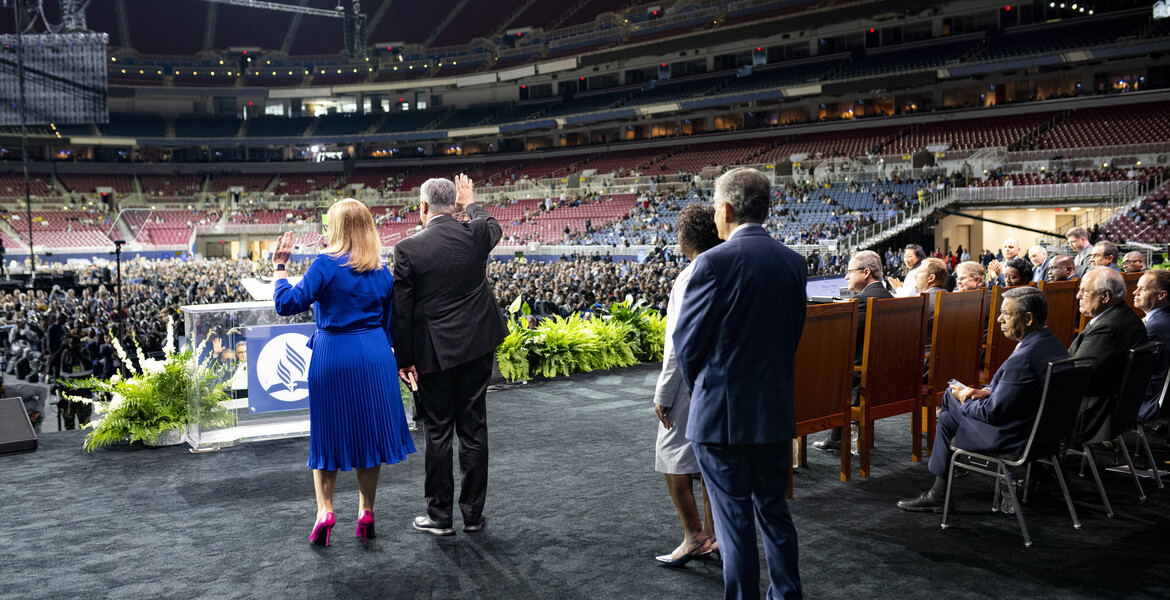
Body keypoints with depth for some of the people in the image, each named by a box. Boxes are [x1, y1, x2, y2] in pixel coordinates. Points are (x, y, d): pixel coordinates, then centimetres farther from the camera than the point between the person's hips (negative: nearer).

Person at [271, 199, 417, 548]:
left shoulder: (326, 264, -10)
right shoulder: (382, 270, 5)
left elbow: (288, 304, -13)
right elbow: (388, 323, 10)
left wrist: (280, 266, -1)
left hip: (331, 355, -3)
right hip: (373, 358, 3)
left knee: (328, 431, 11)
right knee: (370, 432, 11)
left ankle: (324, 510, 3)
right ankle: (366, 515, 17)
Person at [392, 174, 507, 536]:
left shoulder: (408, 249, -11)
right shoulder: (476, 235, -4)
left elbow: (401, 311, -9)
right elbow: (494, 228, 23)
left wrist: (404, 359, 1)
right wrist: (471, 203, 40)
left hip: (434, 353, -3)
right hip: (477, 347, 3)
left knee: (438, 434, 7)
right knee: (474, 431, 9)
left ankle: (440, 516, 17)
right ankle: (473, 514, 18)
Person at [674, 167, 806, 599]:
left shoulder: (715, 262, -16)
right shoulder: (793, 262, 3)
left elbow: (686, 342, -11)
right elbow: (793, 333, 8)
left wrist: (699, 389, 8)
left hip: (723, 414, -6)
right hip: (777, 411, 6)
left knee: (735, 520, 5)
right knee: (774, 510, 20)